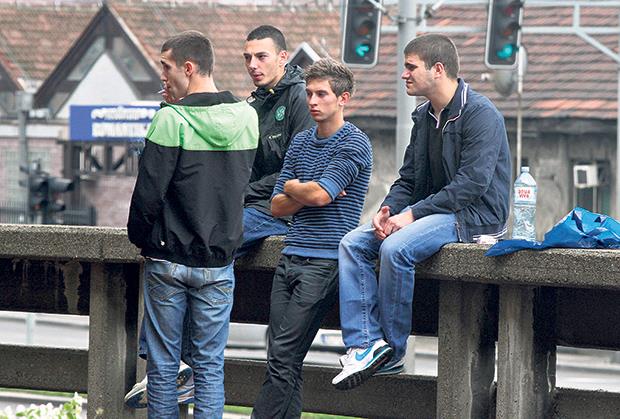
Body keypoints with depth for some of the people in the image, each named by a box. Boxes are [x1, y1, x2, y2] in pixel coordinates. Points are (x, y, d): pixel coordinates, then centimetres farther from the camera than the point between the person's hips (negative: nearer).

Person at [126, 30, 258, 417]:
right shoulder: (246, 117, 2)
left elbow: (148, 192, -13)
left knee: (163, 367, 5)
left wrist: (142, 240, 3)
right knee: (211, 367, 6)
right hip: (219, 261, 4)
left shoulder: (172, 120, -14)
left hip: (169, 260, -4)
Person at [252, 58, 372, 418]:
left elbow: (320, 195, -16)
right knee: (281, 360, 2)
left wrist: (293, 186, 4)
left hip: (325, 262, -7)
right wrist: (307, 193, -4)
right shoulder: (301, 142, 18)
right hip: (291, 258, 7)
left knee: (284, 358, -12)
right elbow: (278, 206, 15)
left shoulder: (354, 144, -5)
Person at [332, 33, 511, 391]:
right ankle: (365, 343, -19)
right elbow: (408, 178, 17)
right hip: (432, 211, 9)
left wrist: (413, 214, -23)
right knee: (352, 244, -9)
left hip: (474, 215, -9)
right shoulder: (424, 117, 14)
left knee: (396, 248, -31)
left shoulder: (481, 114, -14)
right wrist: (388, 211, -5)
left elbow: (471, 183, -22)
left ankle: (393, 353, -18)